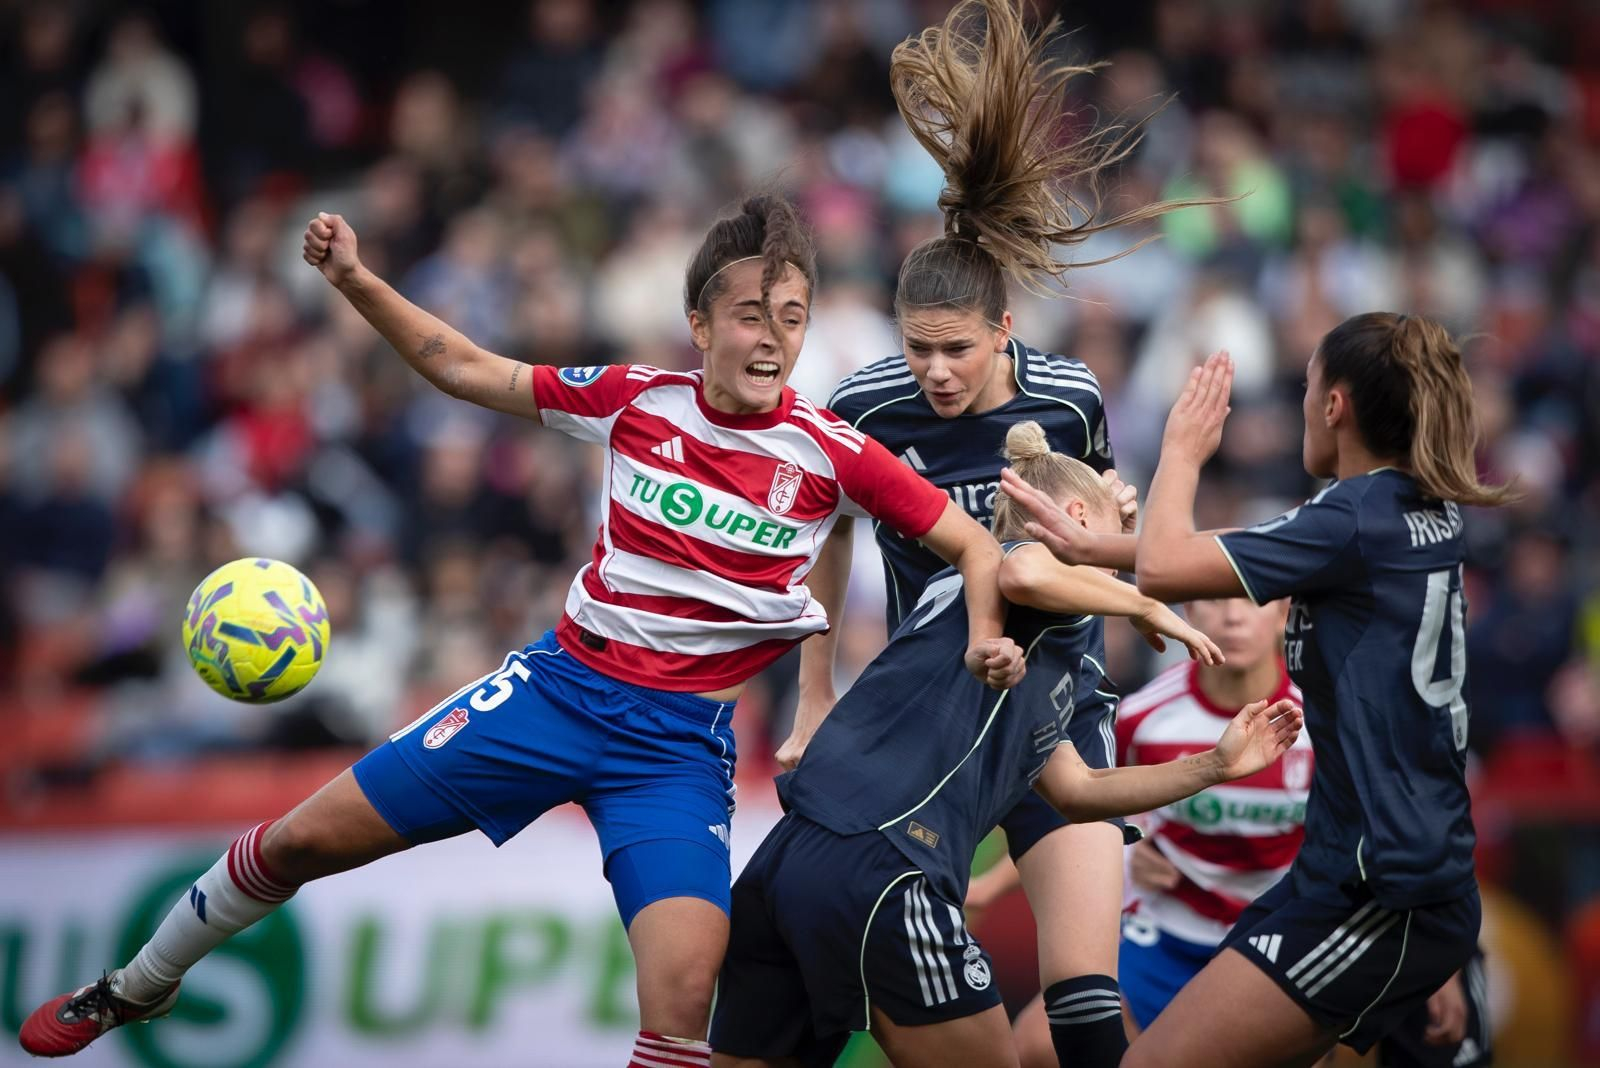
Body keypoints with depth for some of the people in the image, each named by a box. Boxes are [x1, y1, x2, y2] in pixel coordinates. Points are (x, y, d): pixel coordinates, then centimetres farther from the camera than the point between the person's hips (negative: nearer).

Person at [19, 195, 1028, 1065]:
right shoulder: (638, 400, -4)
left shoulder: (830, 454, -10)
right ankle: (139, 985, 32)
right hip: (561, 683, 2)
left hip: (680, 743, -2)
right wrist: (356, 280, -5)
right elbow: (463, 368, 5)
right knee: (305, 838, 5)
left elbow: (974, 543, -2)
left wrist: (984, 634, -22)